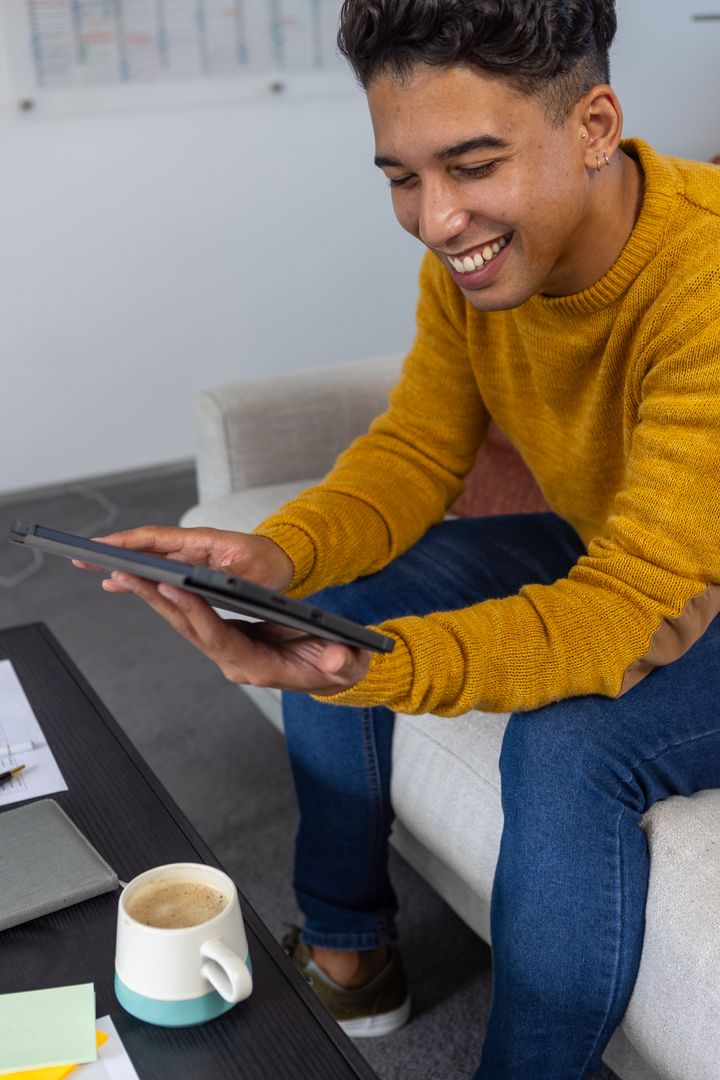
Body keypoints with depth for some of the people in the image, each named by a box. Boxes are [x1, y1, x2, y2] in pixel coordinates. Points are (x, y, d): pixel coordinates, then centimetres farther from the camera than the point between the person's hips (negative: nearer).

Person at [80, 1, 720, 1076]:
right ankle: (349, 951, 13)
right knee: (329, 598, -2)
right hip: (604, 551, 7)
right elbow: (414, 455, -7)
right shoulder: (473, 252, -11)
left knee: (568, 745, -33)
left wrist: (362, 669, -50)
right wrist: (278, 555, -28)